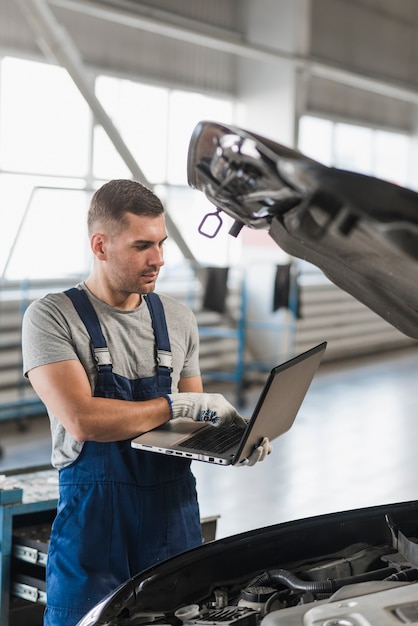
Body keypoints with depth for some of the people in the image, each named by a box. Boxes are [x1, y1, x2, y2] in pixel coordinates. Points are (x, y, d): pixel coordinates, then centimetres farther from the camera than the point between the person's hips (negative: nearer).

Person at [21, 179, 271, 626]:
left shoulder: (177, 320, 9)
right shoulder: (52, 318, -8)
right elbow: (82, 419, -20)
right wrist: (182, 404, -15)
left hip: (174, 510, 5)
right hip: (94, 518, -4)